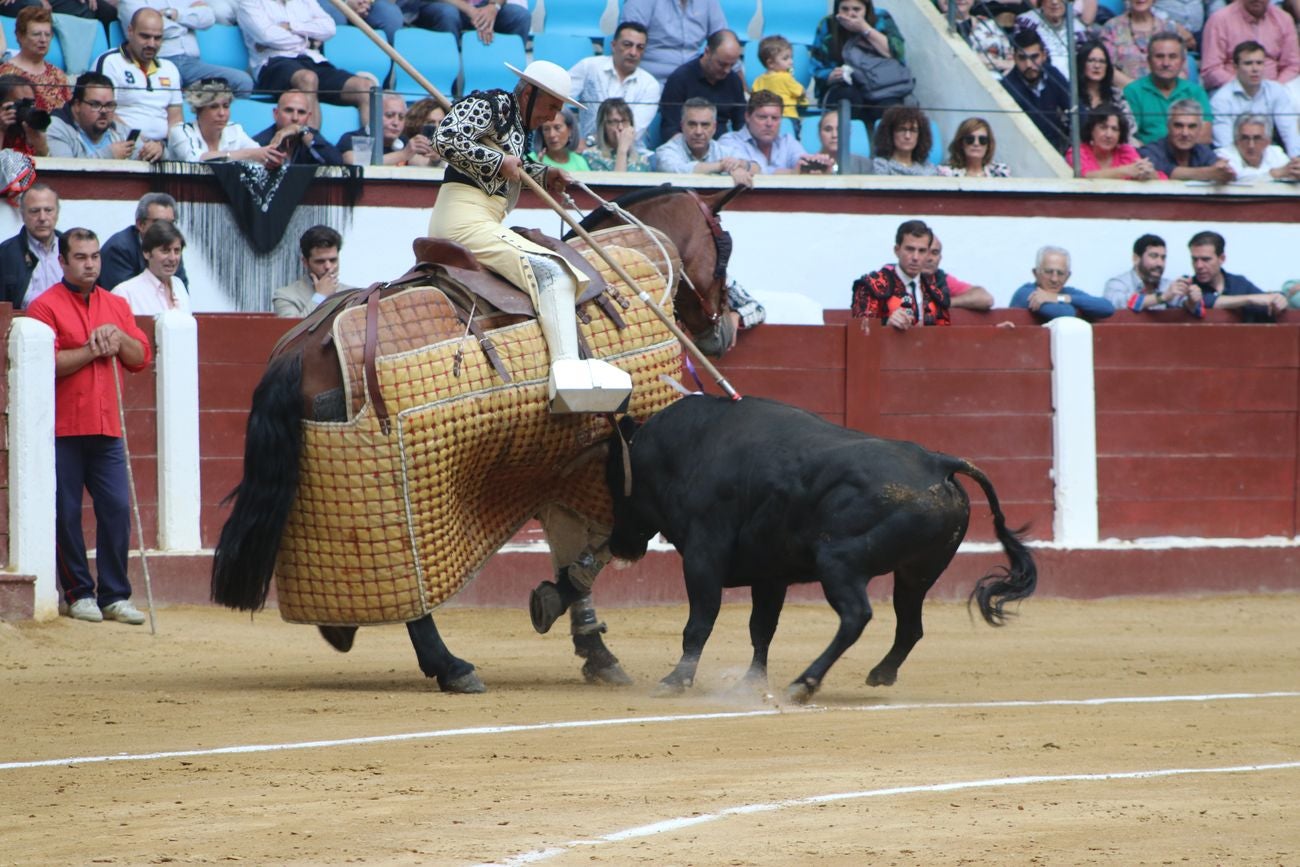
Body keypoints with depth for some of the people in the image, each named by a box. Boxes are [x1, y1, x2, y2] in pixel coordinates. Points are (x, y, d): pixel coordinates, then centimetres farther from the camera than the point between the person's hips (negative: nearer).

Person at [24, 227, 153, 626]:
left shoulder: (117, 306, 15)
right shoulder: (46, 306, -2)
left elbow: (141, 357, 13)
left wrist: (118, 338, -5)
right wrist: (94, 349, -12)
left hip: (106, 429, 4)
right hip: (63, 429, -4)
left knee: (117, 510, -1)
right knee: (66, 514, -1)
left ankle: (115, 596, 4)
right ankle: (79, 593, 8)